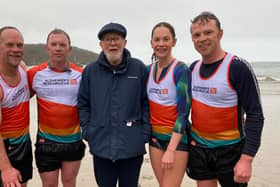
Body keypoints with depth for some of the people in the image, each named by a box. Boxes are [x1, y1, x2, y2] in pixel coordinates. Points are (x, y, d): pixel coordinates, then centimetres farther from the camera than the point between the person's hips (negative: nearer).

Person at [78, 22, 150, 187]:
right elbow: (83, 104, 9)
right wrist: (87, 131, 1)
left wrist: (145, 133, -6)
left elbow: (147, 103, 0)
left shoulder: (139, 68, -2)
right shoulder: (91, 70, 3)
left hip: (132, 147, -1)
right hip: (101, 146, 2)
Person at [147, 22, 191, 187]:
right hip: (155, 137, 5)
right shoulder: (148, 70, 5)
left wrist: (171, 150, -20)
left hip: (177, 138, -5)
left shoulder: (181, 70, -13)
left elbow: (183, 112, -16)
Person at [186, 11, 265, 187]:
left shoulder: (238, 67, -15)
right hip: (198, 147, 5)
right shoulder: (193, 68, 2)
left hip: (230, 148, -4)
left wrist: (247, 159, -21)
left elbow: (255, 115, -17)